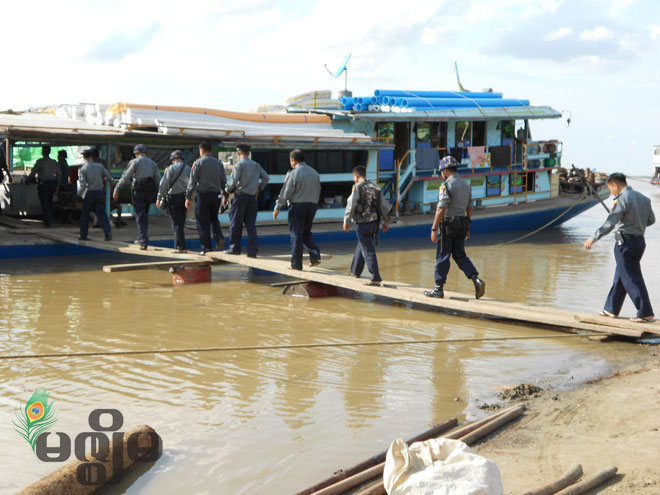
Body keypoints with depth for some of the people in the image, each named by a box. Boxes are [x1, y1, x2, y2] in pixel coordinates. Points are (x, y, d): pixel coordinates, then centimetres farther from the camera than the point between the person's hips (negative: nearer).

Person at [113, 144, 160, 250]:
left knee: (140, 216, -5)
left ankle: (144, 242, -14)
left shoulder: (135, 162, -3)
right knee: (144, 215, 17)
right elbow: (158, 180, 10)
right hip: (149, 192, 5)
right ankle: (141, 239, 26)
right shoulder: (153, 163, 12)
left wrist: (116, 189, -6)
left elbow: (125, 177, -9)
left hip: (138, 192, -5)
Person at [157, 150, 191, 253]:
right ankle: (178, 245, 15)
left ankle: (181, 247, -10)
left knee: (176, 224, -4)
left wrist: (159, 198, -5)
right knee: (181, 222, 13)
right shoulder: (188, 168, 7)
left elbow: (164, 184, -9)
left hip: (173, 197, -4)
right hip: (184, 197, 4)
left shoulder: (171, 168, -6)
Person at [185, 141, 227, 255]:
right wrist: (224, 194, 21)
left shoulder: (198, 163, -5)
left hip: (203, 194, -4)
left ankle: (206, 247, 3)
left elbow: (192, 182, -8)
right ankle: (219, 238, -3)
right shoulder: (219, 163, 8)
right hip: (216, 194, 4)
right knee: (214, 218, 20)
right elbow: (224, 181, 10)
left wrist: (188, 197, -6)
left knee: (203, 222, 2)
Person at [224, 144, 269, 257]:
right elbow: (266, 178, 11)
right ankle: (252, 251, -1)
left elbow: (233, 180, -14)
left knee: (236, 223, 7)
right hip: (252, 197, 5)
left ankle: (235, 248, 13)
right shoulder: (256, 165, 10)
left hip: (240, 196, -5)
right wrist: (259, 190, 19)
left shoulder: (239, 165, -7)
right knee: (251, 224, 5)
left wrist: (228, 189, 4)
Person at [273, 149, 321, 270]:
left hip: (297, 205, -6)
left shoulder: (293, 174, -12)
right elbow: (318, 191, 13)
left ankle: (296, 264, 3)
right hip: (312, 205, 6)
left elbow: (285, 193, -12)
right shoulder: (314, 173, 7)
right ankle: (315, 255, 0)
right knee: (306, 232, 19)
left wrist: (277, 208, -5)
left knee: (296, 234, 1)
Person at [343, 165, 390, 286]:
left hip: (363, 223, -7)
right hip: (374, 222, 7)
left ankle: (376, 278, -11)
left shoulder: (357, 188, -9)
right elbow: (385, 206, 13)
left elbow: (351, 205, -14)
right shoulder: (375, 188, 11)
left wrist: (346, 221, -6)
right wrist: (384, 222, 20)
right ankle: (355, 271, 37)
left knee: (368, 250, -6)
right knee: (361, 245, 24)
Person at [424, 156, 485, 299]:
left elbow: (441, 209, -19)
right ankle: (477, 280, -5)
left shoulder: (446, 185, -13)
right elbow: (469, 208, 16)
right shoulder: (466, 185, 12)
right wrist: (467, 228, 22)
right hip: (462, 223, 7)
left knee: (442, 256, 1)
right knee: (460, 255, 12)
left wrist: (434, 229, -17)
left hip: (448, 224, -7)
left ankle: (439, 289, 8)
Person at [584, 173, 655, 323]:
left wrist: (593, 239, -16)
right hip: (639, 240, 9)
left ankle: (646, 314, -5)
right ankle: (611, 309, 24)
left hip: (625, 241, -9)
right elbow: (651, 219, 17)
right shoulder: (643, 198, 11)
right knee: (620, 276, 16)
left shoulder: (622, 199, -14)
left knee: (632, 279, -5)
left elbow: (609, 224, -19)